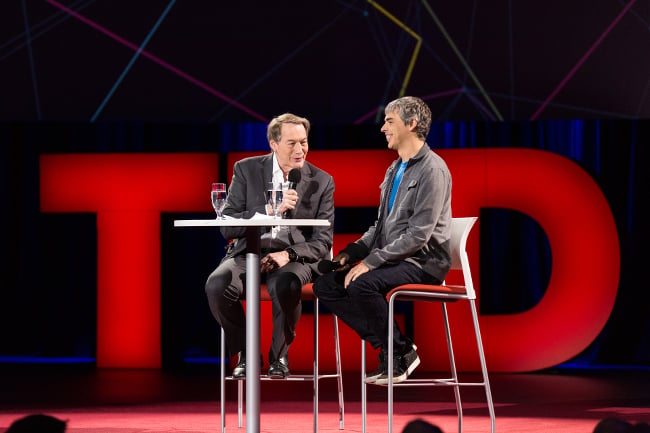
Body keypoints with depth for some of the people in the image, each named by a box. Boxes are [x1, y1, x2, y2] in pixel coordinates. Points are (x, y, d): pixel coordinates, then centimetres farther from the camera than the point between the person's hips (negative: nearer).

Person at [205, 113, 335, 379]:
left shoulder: (322, 181, 4)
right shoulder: (246, 170, 3)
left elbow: (323, 242, 1)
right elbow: (227, 228, -3)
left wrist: (288, 254, -19)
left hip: (295, 256, -1)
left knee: (285, 286, -38)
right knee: (216, 285, -31)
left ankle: (279, 355, -9)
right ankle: (245, 354, -7)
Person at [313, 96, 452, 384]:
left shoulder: (432, 170, -14)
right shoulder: (395, 169, 17)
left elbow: (418, 235, -21)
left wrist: (371, 262, -22)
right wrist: (353, 252, 5)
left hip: (422, 262, -9)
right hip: (393, 259, 10)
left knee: (361, 284, -33)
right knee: (325, 286, -4)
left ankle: (401, 352, -14)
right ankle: (387, 348, -6)